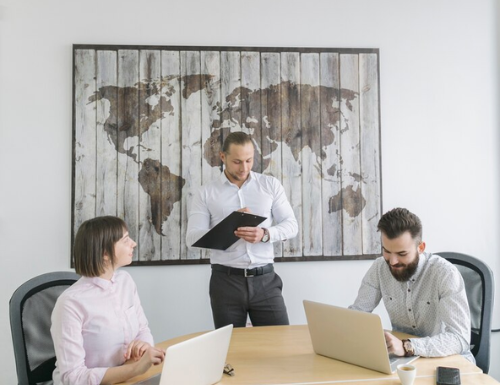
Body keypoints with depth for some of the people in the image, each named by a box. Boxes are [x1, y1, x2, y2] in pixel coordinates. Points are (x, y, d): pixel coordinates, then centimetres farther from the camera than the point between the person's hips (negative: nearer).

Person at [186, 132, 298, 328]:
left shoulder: (271, 184, 6)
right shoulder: (206, 193, 3)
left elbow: (291, 225, 3)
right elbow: (192, 237, -4)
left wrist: (265, 234, -17)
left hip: (265, 279, 1)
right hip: (226, 281, 0)